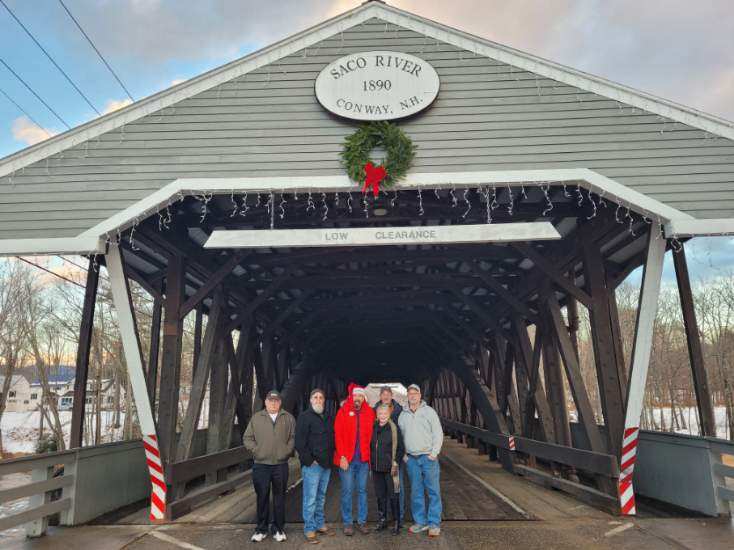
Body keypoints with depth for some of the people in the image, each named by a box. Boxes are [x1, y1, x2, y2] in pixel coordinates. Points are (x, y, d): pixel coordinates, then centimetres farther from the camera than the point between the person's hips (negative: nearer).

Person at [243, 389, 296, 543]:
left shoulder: (288, 418, 6)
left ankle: (278, 529, 19)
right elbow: (247, 438, 7)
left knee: (279, 497, 8)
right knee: (262, 497, 8)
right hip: (261, 465, 0)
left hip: (281, 465, 0)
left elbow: (293, 437, 5)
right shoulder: (256, 418, 5)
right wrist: (256, 450, -4)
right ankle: (261, 529, 21)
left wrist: (287, 450, -7)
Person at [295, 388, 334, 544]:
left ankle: (319, 524, 26)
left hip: (326, 465, 7)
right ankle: (309, 529, 7)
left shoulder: (328, 418, 15)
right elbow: (299, 442, -12)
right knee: (310, 499, -2)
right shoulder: (304, 416, -7)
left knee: (321, 497, 16)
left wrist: (330, 458, 10)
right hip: (312, 465, -6)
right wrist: (309, 460, -13)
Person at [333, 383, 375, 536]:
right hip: (347, 459, -2)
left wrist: (369, 454, 1)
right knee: (347, 491, 4)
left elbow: (371, 435, 8)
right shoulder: (343, 411, -3)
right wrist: (342, 456, -12)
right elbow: (338, 435, -6)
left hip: (363, 459, 3)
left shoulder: (369, 413, 5)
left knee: (362, 490, 10)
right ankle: (347, 523, 15)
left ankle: (362, 521, 21)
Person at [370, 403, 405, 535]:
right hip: (376, 468, 4)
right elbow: (369, 446, 15)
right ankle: (382, 520, 27)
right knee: (380, 495, 14)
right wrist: (370, 462, 9)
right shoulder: (373, 428, 4)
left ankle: (397, 522, 12)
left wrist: (396, 463, -9)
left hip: (390, 469, -4)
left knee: (393, 496, 1)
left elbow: (401, 448, -4)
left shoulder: (394, 428, -8)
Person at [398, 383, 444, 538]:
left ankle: (434, 523, 5)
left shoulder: (429, 411, 0)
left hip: (428, 457, -3)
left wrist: (434, 453, -9)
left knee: (433, 491, -2)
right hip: (411, 458, 3)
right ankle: (420, 521, 19)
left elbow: (438, 434, -2)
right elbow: (400, 437, 15)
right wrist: (403, 454, 6)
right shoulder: (403, 415, 10)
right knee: (416, 491, 9)